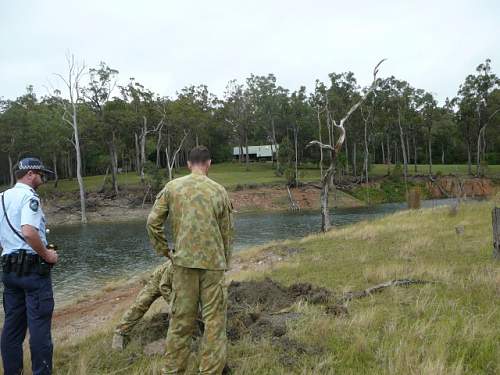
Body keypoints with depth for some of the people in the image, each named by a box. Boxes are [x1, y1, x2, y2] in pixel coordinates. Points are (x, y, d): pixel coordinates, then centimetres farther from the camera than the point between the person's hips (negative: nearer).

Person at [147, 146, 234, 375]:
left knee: (180, 320, 11)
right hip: (214, 262, -1)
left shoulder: (172, 188, 3)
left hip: (183, 262, 2)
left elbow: (153, 222, 1)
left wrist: (166, 252, 10)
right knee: (214, 321, 6)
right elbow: (227, 232, 5)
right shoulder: (218, 190, 2)